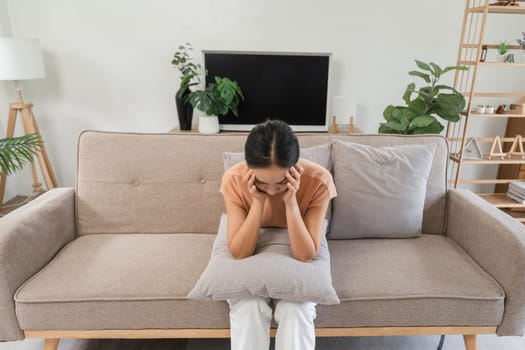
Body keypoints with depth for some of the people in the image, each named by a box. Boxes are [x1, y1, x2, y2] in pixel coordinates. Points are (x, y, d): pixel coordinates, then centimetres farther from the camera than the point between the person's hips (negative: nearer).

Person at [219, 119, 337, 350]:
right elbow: (239, 253, -24)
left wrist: (290, 201, -38)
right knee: (248, 308, -25)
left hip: (295, 265, 0)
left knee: (295, 310, -25)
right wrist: (258, 201, -35)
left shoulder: (318, 180, -28)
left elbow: (305, 255, -26)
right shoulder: (234, 179, -25)